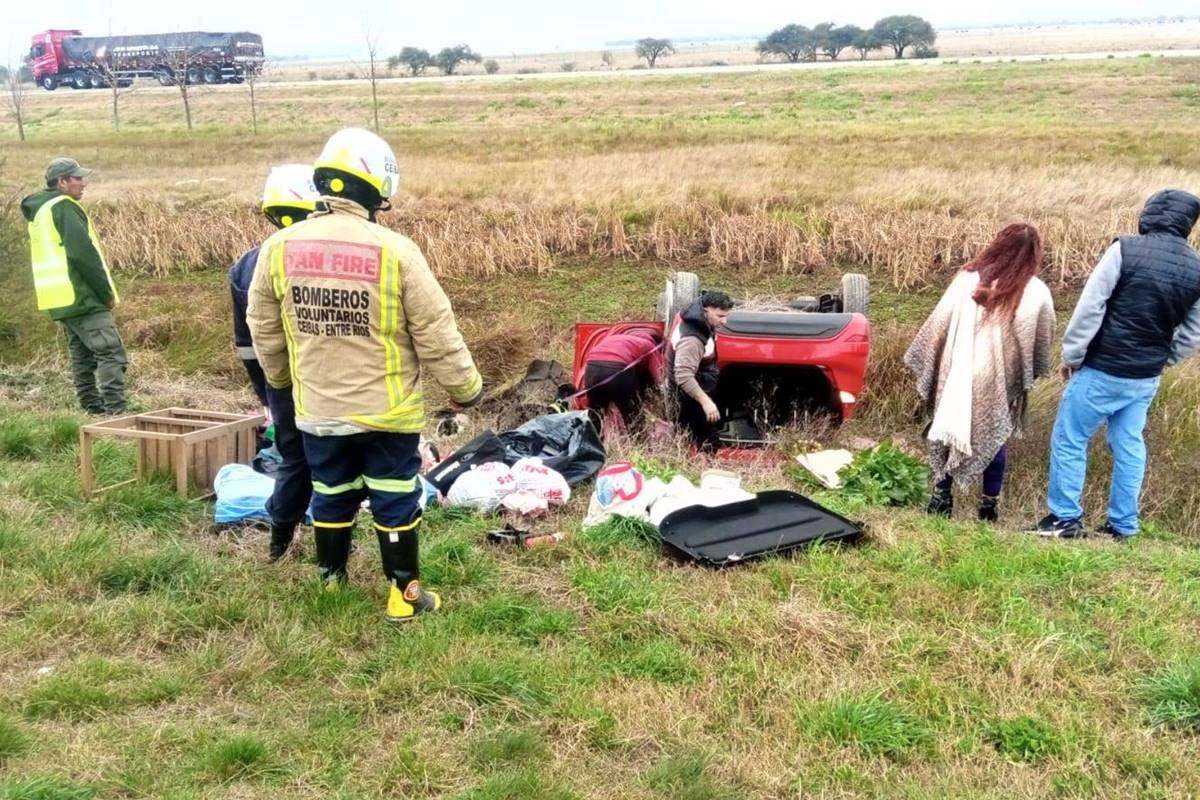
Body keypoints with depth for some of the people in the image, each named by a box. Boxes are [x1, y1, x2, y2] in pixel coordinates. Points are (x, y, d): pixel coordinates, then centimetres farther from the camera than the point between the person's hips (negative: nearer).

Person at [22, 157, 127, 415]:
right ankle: (116, 411, -20)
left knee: (82, 356, 14)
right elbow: (83, 253, -19)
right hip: (82, 297, -10)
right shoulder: (64, 208, -11)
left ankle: (93, 408, 18)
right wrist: (107, 292, -12)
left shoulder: (39, 210, 19)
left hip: (62, 300, 10)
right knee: (111, 354, -13)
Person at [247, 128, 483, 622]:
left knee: (331, 498, 20)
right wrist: (465, 388, 2)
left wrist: (281, 380, 26)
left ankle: (330, 584, 35)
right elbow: (435, 333, -12)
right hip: (386, 410, -3)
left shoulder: (278, 249, -5)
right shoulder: (395, 251, -17)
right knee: (395, 502, 11)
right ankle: (403, 594, 20)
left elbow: (264, 330, 8)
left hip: (317, 410, 4)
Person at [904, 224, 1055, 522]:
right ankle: (989, 504, 19)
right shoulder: (1037, 293, -9)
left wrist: (920, 362, 7)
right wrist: (1031, 373, 19)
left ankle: (942, 496, 17)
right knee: (995, 437, 15)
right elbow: (1042, 344, 2)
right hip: (999, 380, 0)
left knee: (950, 430, 14)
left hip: (958, 375, 0)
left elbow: (938, 325, -3)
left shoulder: (968, 279, -8)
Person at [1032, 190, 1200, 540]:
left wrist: (1072, 354, -6)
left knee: (1069, 439, 6)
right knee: (1129, 446, 15)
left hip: (1102, 370, -5)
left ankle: (1065, 519, 10)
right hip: (1146, 379, 6)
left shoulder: (1127, 250, -14)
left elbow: (1090, 306, -15)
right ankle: (1123, 526, 21)